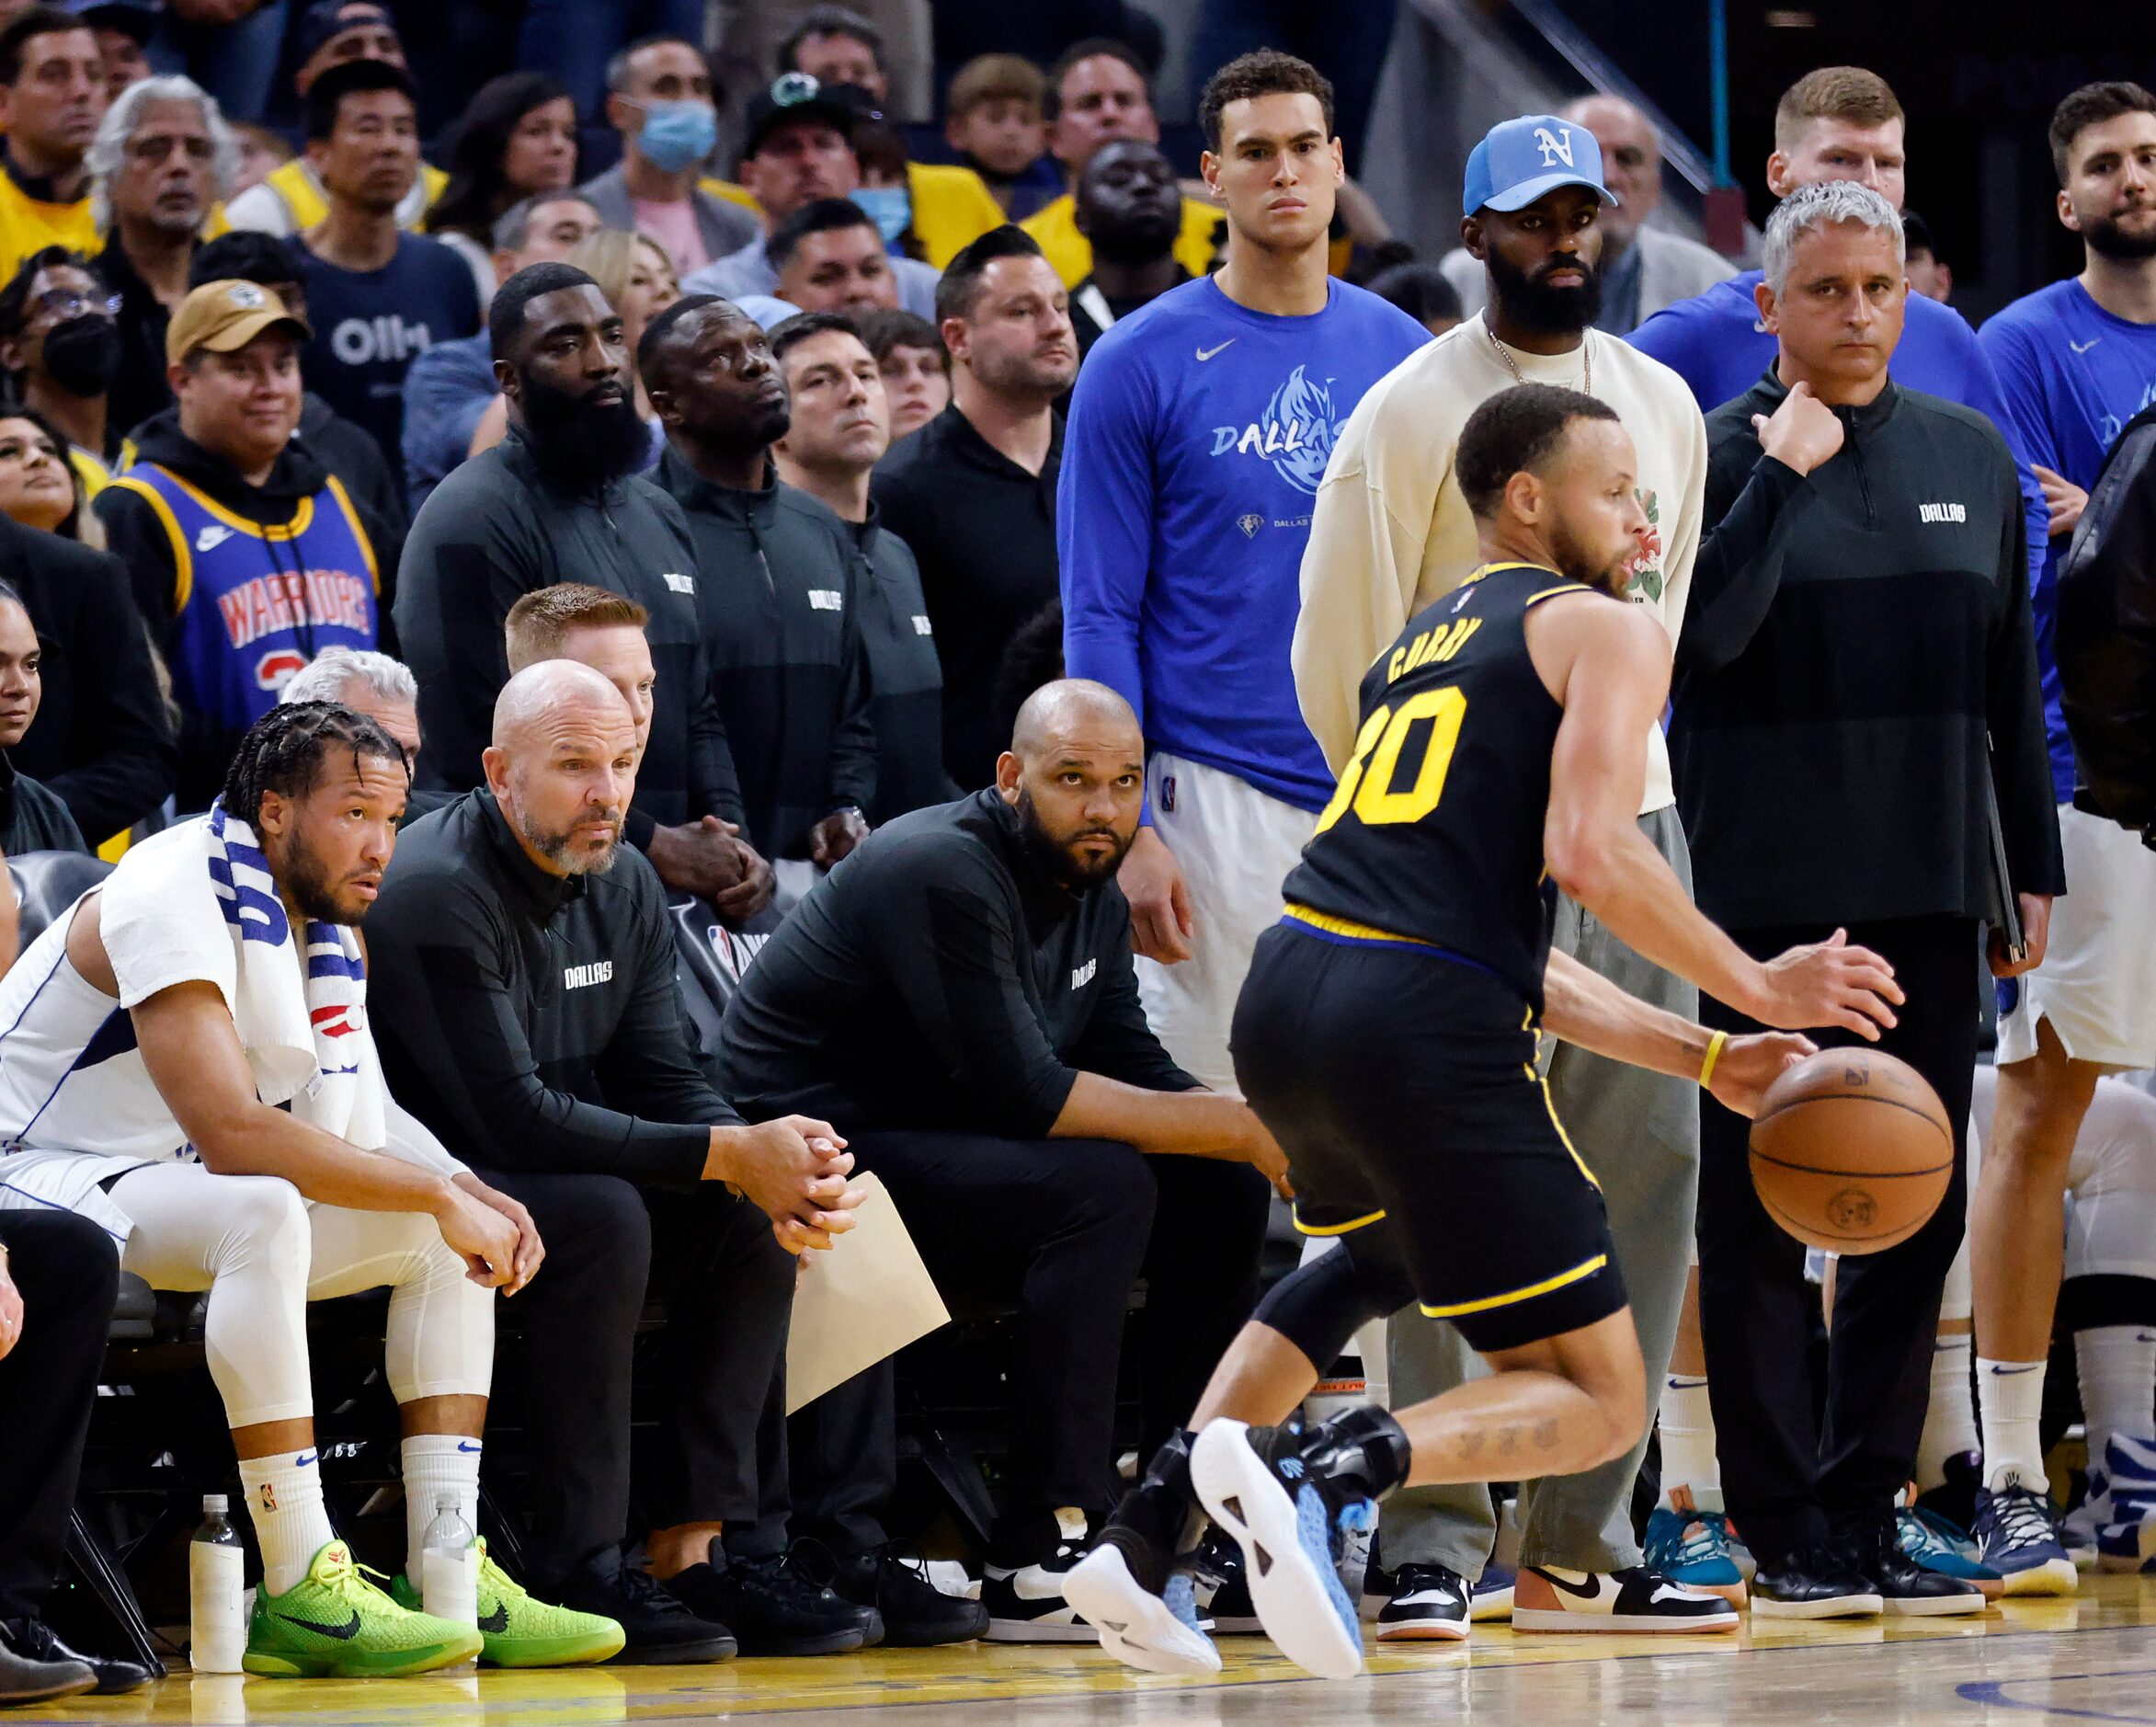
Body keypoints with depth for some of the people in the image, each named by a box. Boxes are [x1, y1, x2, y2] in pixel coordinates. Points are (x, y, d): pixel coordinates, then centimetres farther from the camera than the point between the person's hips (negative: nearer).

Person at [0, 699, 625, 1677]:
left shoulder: (326, 922, 8)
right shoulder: (174, 899, -21)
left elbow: (357, 1134, 7)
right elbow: (233, 1134, -31)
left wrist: (472, 1197, -14)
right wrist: (441, 1197, -26)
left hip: (165, 1185, 10)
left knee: (447, 1234, 3)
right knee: (264, 1212, -37)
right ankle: (301, 1597, -37)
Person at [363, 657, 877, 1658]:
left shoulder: (625, 887, 6)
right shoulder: (439, 892, -21)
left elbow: (663, 1081, 3)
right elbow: (513, 1116, -27)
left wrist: (780, 1170, -19)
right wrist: (728, 1154, -26)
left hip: (562, 1169, 9)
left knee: (753, 1217, -7)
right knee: (603, 1216, -32)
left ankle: (692, 1550, -11)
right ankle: (578, 1570, -28)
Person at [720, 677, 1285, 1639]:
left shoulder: (1089, 890, 11)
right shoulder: (944, 874, -20)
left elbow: (1136, 1073, 7)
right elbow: (1025, 1095, -26)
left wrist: (1259, 1138, -13)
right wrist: (1232, 1127, -22)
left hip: (939, 1151, 10)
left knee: (1218, 1191, 1)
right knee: (1100, 1184, -29)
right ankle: (1037, 1563, -29)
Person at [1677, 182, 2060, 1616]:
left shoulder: (1971, 453, 11)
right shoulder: (1723, 453, -2)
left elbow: (2011, 677, 14)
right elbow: (1706, 629, -18)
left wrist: (2033, 865, 11)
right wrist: (1783, 472, -19)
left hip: (1930, 892, 4)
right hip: (1767, 892, -4)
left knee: (1917, 1212, 6)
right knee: (1760, 1214, -1)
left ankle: (1867, 1517, 13)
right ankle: (1786, 1535, 4)